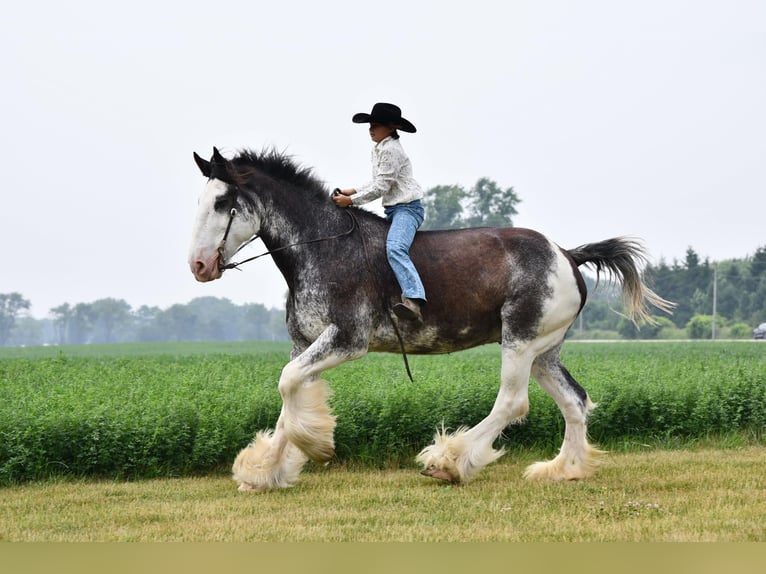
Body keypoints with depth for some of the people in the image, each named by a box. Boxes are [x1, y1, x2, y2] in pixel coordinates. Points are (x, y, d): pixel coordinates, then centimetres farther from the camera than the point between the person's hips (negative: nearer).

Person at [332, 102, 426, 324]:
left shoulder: (391, 150, -13)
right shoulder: (378, 149, 18)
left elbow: (381, 187, -17)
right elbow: (378, 182, 25)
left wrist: (351, 201, -14)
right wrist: (353, 191, 12)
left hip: (407, 208, -12)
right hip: (393, 209, 12)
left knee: (395, 248, -32)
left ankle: (413, 301, -49)